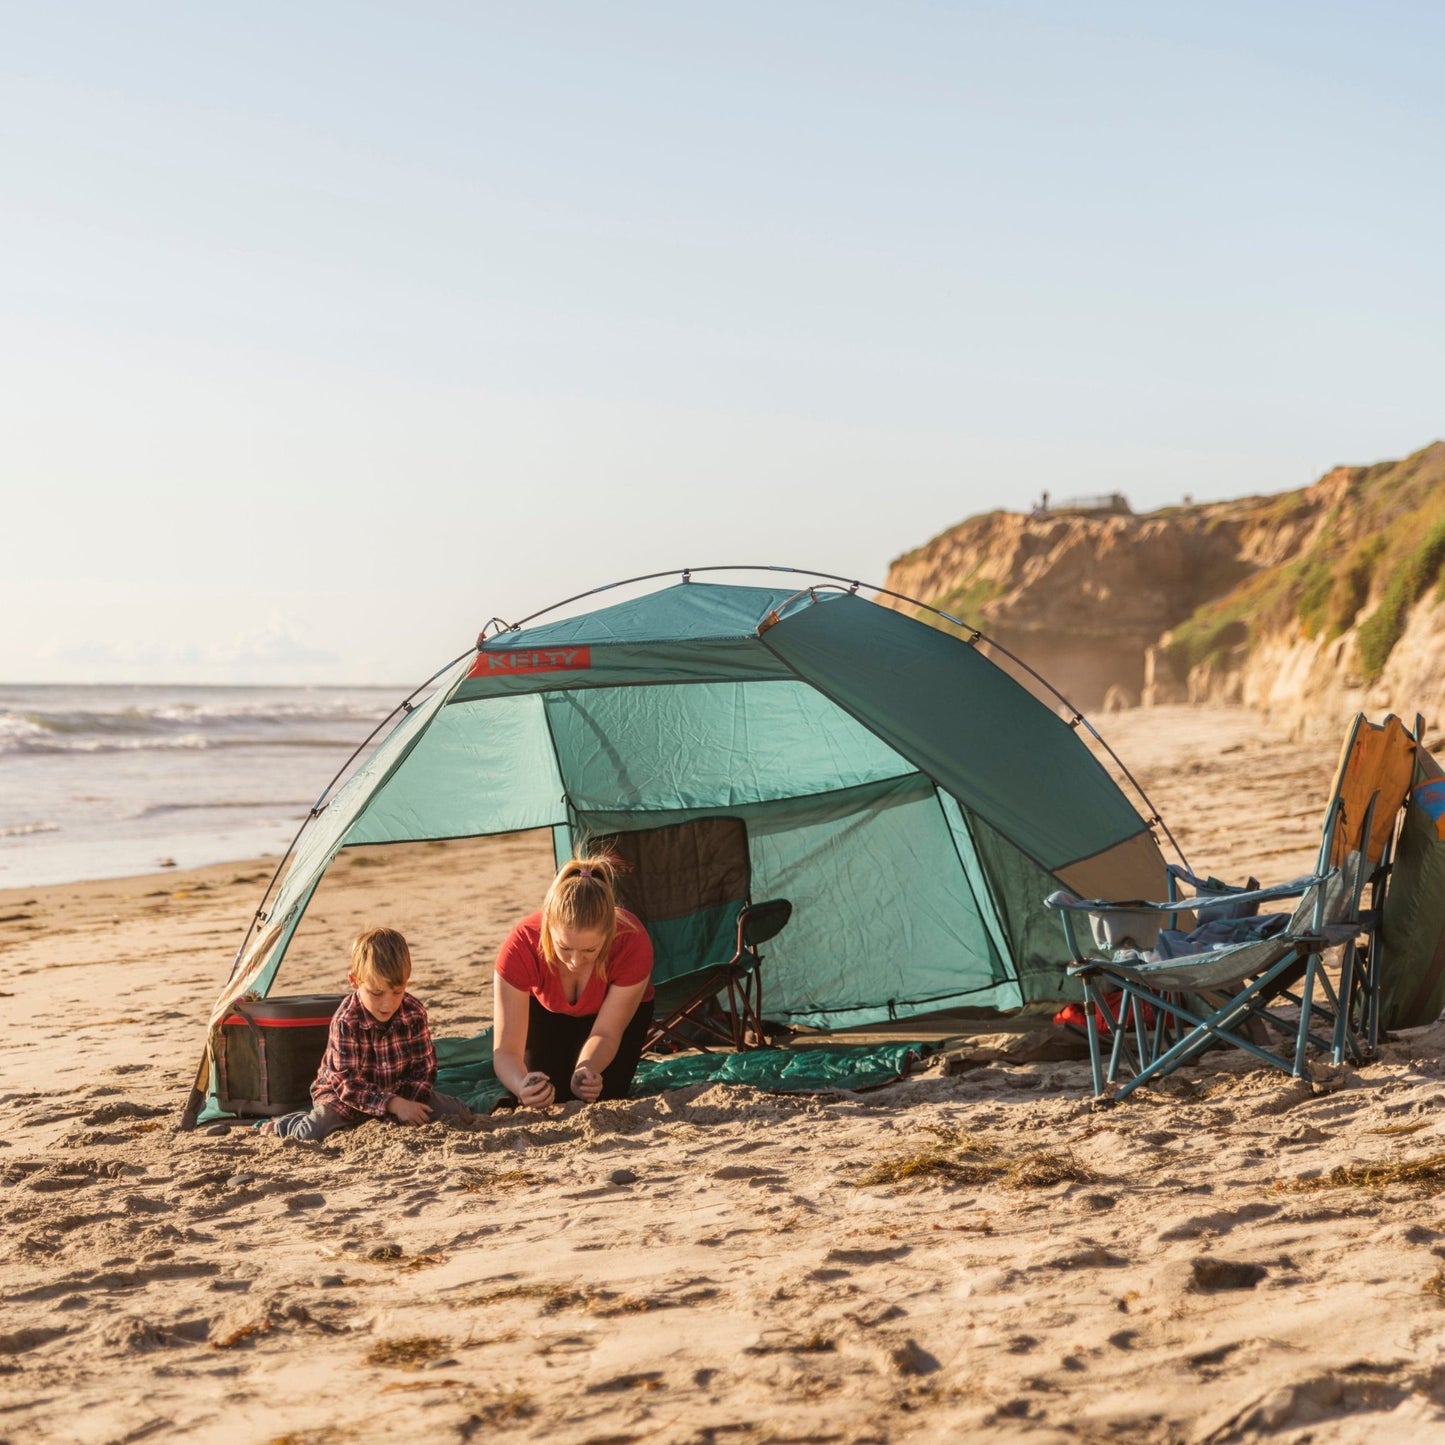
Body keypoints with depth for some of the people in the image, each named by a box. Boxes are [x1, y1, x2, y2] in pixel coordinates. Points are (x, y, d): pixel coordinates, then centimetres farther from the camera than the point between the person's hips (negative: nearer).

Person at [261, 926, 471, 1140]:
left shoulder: (414, 1013, -15)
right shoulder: (345, 1022, -27)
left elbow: (424, 1066, -6)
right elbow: (347, 1082, -28)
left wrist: (412, 1103, -24)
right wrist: (394, 1104, -37)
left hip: (399, 1090, 4)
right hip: (345, 1095, -4)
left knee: (458, 1113, -6)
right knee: (312, 1132, -30)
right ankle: (285, 1124, 7)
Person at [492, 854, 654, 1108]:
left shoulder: (633, 944, -40)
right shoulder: (520, 947, -41)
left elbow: (606, 1033, -29)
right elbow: (506, 1050, -39)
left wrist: (586, 1070, -51)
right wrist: (522, 1085, -62)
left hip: (621, 1008, 0)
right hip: (547, 1010, 0)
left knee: (604, 1097, -14)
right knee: (541, 1099, -14)